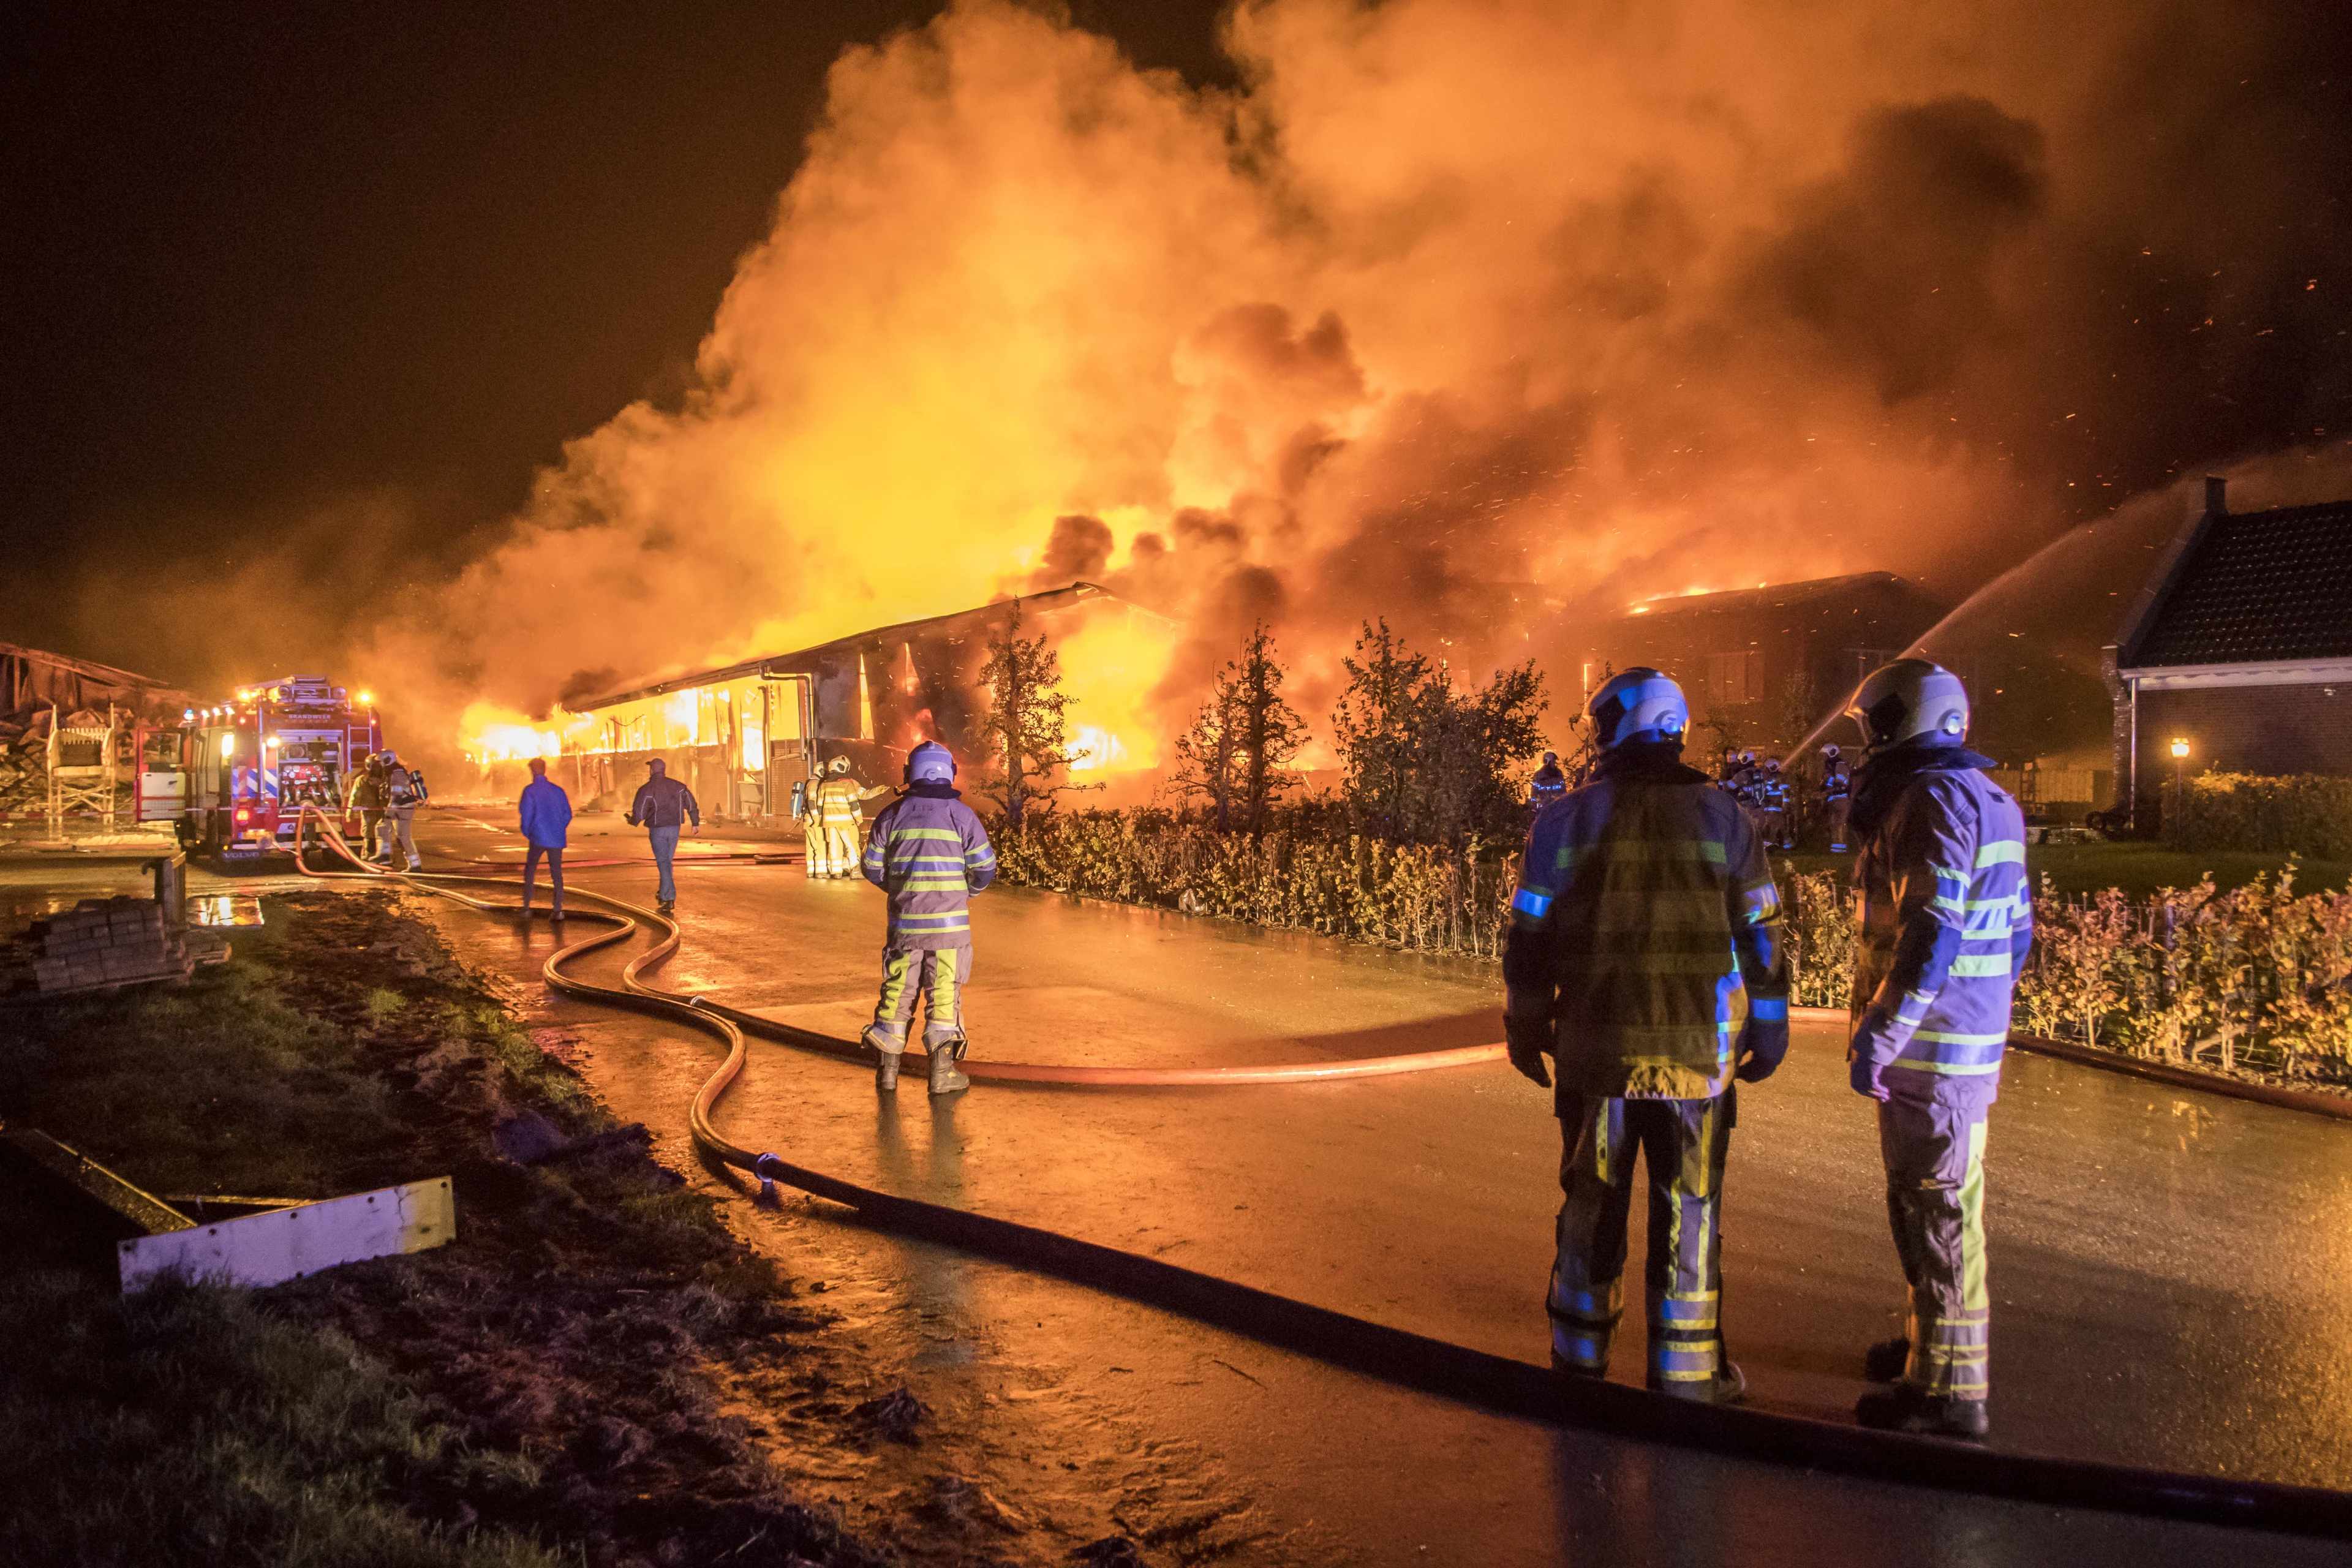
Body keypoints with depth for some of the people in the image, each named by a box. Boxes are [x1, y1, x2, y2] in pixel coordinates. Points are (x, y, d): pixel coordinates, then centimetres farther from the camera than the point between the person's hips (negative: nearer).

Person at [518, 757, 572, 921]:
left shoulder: (530, 790, -5)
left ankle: (526, 907, 4)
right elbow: (568, 814, 7)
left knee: (530, 871, 9)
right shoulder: (558, 790, 8)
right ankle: (558, 909, 3)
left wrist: (526, 832, 4)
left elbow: (526, 812, -11)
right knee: (557, 872, 8)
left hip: (538, 838, -3)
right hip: (557, 840, 3)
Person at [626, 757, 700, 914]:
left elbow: (639, 812, -9)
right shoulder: (678, 786, 6)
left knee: (663, 863, -4)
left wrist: (633, 822, 13)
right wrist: (696, 823, 11)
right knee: (667, 861, 19)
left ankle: (669, 899, -11)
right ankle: (663, 893, 27)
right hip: (675, 828, 4)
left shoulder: (646, 789, -8)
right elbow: (691, 804, 5)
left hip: (657, 830, -4)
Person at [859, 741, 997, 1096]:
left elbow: (872, 867, 7)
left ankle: (887, 1069, 16)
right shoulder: (961, 814, -4)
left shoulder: (892, 814, 3)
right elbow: (985, 868, -3)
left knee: (898, 991, 11)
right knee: (944, 994, 3)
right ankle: (942, 1073, 4)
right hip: (949, 921, -2)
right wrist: (966, 891, 18)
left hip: (904, 920, 2)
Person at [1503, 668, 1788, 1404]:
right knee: (1689, 1210, 8)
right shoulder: (1723, 817, -1)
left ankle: (1580, 1357, 23)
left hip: (1595, 1048, 1)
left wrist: (1526, 1029, 14)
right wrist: (1768, 1033, 11)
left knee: (1591, 1203, 13)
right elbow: (1761, 938, 1)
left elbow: (1528, 937, 3)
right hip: (1694, 1052, -1)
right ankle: (1686, 1371, 15)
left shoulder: (1565, 820, 0)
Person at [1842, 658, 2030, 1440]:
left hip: (1932, 1051, -10)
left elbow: (1932, 935, -25)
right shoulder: (1986, 800, 15)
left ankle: (1948, 1389, 4)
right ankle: (1933, 1341, 34)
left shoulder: (1934, 799, -17)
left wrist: (1877, 1035, -24)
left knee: (1936, 1207, -3)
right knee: (1933, 1198, 20)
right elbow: (2015, 931, 20)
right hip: (1970, 1040, 10)